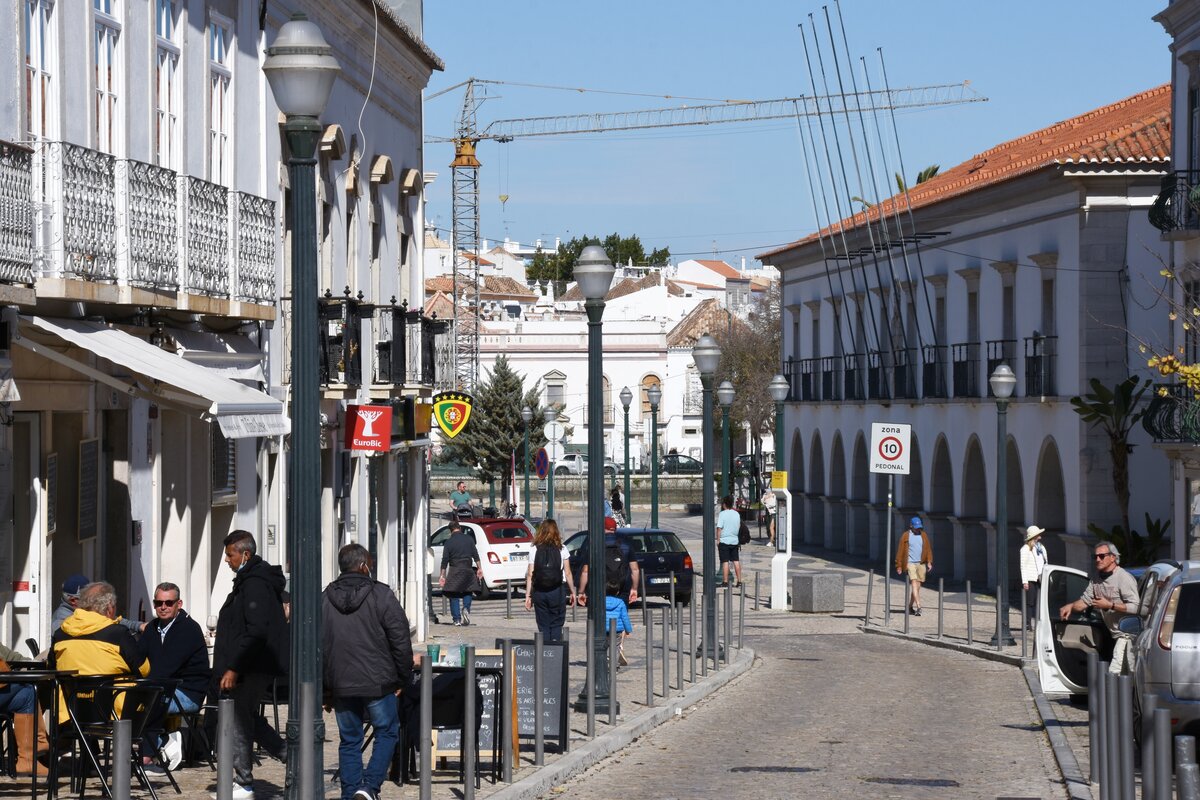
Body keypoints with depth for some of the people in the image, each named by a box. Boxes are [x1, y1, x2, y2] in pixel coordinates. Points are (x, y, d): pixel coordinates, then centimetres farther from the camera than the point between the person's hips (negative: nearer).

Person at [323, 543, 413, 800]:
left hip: (341, 685, 3)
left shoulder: (325, 600, 4)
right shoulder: (381, 596, -7)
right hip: (379, 683, -3)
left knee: (349, 741, 12)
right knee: (387, 733, 10)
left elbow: (318, 647, 8)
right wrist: (402, 679, 4)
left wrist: (326, 687, 14)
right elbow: (401, 642, -7)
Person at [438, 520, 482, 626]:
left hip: (454, 571, -2)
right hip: (468, 570, 2)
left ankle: (457, 619, -1)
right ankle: (466, 608, -12)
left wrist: (442, 575, 0)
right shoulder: (468, 539, 4)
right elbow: (475, 555, 1)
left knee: (454, 595, 5)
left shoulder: (449, 542, 0)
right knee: (467, 592, 16)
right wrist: (479, 568, 5)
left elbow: (445, 560, -2)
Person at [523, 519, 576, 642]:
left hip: (539, 592, 1)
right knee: (556, 625, 6)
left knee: (543, 627, 9)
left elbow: (530, 575, -1)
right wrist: (572, 592, 8)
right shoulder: (562, 549, 0)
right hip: (557, 591, -1)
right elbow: (568, 573, -1)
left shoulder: (535, 549, 1)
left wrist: (528, 595, 2)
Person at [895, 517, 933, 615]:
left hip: (921, 564, 4)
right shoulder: (906, 536, 0)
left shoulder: (924, 535, 10)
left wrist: (929, 562, 1)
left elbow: (928, 549, 12)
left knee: (918, 585, 6)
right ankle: (918, 606, -22)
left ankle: (911, 606, 19)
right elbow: (900, 551, 1)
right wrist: (899, 566, 1)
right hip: (910, 563, -4)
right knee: (914, 584, -15)